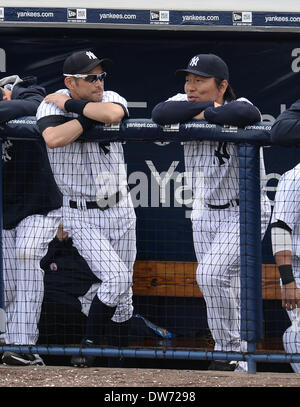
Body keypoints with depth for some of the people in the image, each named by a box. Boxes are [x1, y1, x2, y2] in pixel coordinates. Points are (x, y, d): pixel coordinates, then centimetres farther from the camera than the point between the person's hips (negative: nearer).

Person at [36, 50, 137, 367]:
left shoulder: (111, 99, -2)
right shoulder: (50, 106, -10)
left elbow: (112, 114, -28)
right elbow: (53, 139, -33)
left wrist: (69, 104, -18)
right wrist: (91, 116, -23)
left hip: (121, 211, 4)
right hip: (82, 216, -4)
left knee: (123, 292, 10)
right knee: (116, 278, -19)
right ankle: (89, 346, -2)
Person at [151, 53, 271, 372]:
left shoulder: (237, 106, -19)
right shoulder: (187, 106, -4)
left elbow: (249, 115, -44)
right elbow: (159, 114, -25)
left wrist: (205, 114, -30)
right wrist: (212, 107, -26)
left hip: (245, 212, -6)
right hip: (204, 214, 6)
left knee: (212, 274, -22)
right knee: (225, 291, 13)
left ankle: (230, 354, -10)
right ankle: (236, 361, 27)